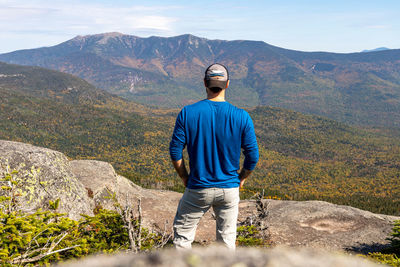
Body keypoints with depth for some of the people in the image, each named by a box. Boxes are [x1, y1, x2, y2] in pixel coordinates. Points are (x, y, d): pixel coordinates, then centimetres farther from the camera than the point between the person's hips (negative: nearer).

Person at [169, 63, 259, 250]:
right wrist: (241, 179, 11)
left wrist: (185, 178, 7)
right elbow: (252, 156, -4)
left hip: (198, 189, -1)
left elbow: (175, 151, -6)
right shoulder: (241, 117, -8)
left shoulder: (187, 113, -9)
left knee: (182, 234, 16)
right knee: (227, 240, 15)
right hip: (229, 188, 1)